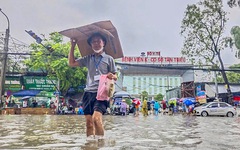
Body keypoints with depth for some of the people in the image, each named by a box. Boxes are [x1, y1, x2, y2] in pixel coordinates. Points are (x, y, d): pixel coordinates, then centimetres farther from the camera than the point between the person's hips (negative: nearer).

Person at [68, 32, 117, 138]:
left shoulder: (109, 59, 8)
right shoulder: (88, 59, 17)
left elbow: (115, 77, 10)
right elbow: (71, 63, 13)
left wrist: (112, 76, -14)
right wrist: (72, 46, 11)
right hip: (88, 92, 4)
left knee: (96, 117, -22)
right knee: (88, 121, 2)